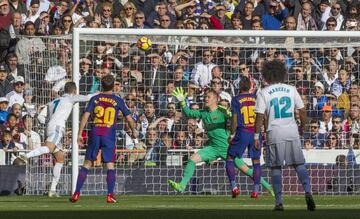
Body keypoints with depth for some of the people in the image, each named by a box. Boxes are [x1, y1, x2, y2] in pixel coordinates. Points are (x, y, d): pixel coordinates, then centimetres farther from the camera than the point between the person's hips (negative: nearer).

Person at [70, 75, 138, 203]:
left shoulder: (95, 99, 7)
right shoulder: (118, 101, 4)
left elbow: (85, 116, -1)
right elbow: (129, 118, 9)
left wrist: (79, 134, 1)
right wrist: (134, 131, 27)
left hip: (95, 134, 2)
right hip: (109, 136, -1)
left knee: (87, 164, 6)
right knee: (110, 165, 2)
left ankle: (76, 194, 2)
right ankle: (110, 195, -6)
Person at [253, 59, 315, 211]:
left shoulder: (263, 93, -3)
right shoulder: (291, 90, 5)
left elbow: (260, 117, -6)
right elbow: (302, 111, 7)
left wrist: (256, 137, 0)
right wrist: (302, 127, 22)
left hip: (274, 134, -2)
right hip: (292, 133, 2)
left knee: (276, 168, 6)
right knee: (299, 164, 7)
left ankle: (279, 202, 3)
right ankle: (307, 191, -14)